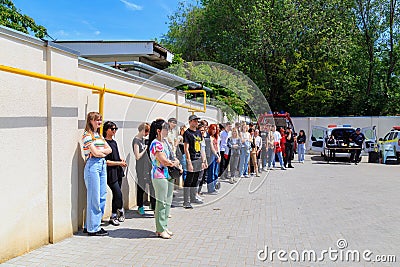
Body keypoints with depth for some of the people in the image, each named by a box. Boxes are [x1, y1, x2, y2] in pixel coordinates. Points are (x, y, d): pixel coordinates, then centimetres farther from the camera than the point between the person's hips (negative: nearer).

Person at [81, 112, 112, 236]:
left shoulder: (99, 135, 19)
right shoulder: (87, 135, -7)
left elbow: (109, 149, 11)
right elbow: (95, 153, -15)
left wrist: (100, 151, -6)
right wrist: (104, 152, 3)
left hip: (102, 165, 8)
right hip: (92, 166, -8)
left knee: (102, 196, 9)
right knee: (94, 198, -3)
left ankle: (90, 225, 21)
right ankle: (93, 228, 7)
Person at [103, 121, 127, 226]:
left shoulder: (114, 142, 15)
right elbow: (106, 161, -15)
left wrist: (121, 159, 8)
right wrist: (119, 163, -13)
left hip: (118, 171, 8)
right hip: (111, 172, -8)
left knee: (116, 195, 12)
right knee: (118, 194, -9)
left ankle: (114, 216, 23)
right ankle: (120, 211, 12)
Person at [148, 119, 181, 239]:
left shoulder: (164, 142, 13)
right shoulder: (156, 144, -15)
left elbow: (171, 157, 21)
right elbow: (164, 161, -19)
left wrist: (175, 163, 1)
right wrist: (175, 162, -2)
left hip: (168, 175, 9)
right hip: (159, 176, -9)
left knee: (167, 202, 13)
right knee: (161, 202, -2)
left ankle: (164, 227, 24)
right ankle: (160, 230, 8)